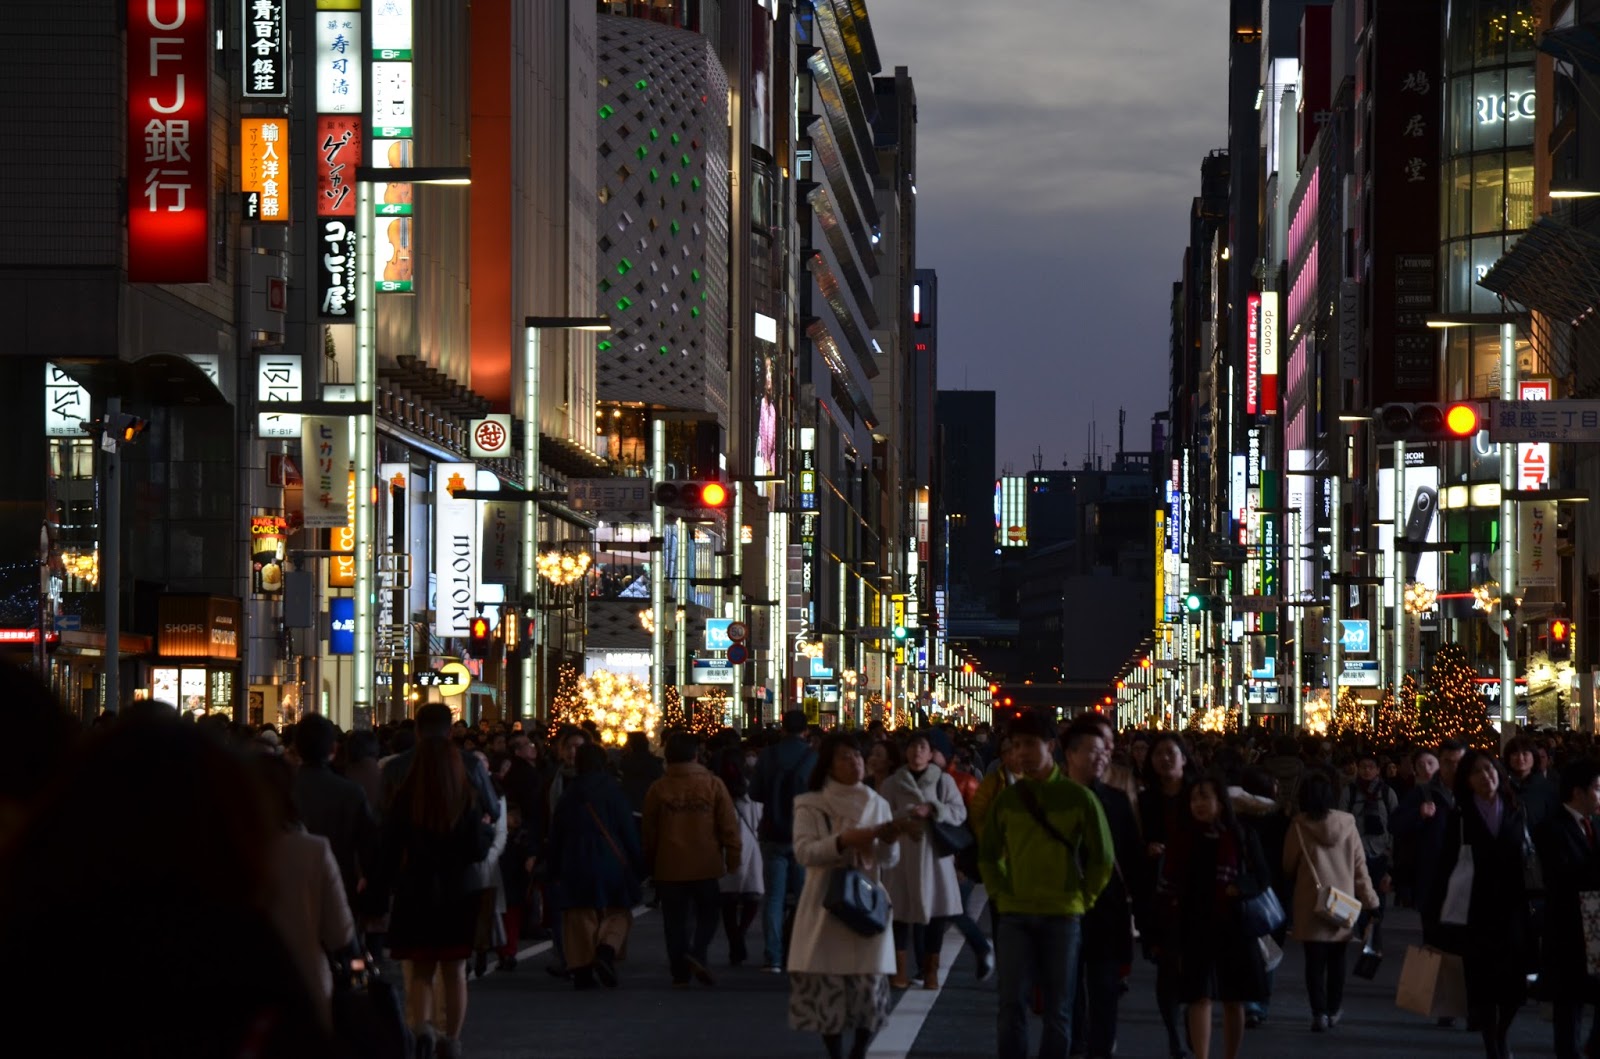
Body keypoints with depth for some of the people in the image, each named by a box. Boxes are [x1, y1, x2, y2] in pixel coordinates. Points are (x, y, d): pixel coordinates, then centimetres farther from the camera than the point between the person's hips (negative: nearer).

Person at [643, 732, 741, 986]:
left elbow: (649, 832, 6)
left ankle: (680, 972, 6)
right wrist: (733, 857, 8)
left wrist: (650, 864, 17)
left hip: (669, 867, 1)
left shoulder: (657, 789, -1)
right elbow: (728, 826, -2)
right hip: (706, 866, -1)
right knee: (708, 913, 13)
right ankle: (698, 953, -11)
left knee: (675, 920, 8)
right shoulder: (713, 785, -4)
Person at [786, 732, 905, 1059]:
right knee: (828, 988, -3)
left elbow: (887, 860, 6)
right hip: (827, 907, -3)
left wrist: (889, 841, -16)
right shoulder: (811, 805, 0)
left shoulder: (877, 804, 10)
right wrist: (844, 841, -26)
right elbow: (804, 851, -13)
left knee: (870, 986, 0)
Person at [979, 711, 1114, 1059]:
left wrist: (1082, 900, 1)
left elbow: (1102, 858, 4)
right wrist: (1000, 895, 6)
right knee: (1012, 1003, -4)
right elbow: (988, 854, 16)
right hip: (1015, 915, 1)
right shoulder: (1006, 799, 4)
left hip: (1062, 916, -1)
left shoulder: (1079, 798, -2)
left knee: (1058, 1007, 5)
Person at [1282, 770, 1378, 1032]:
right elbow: (1360, 863, -1)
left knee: (1315, 959, 0)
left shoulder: (1300, 825, -8)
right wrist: (1369, 897, 5)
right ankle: (1334, 1010, 22)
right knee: (1337, 957, 15)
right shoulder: (1346, 822, -2)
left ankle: (1319, 1012, -9)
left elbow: (1289, 866, 2)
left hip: (1311, 902, -2)